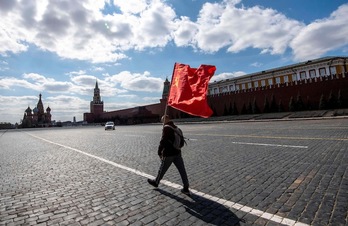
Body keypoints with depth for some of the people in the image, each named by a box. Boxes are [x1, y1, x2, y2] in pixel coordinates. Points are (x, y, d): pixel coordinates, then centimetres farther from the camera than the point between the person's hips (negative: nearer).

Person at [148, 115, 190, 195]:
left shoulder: (166, 128, -13)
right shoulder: (176, 128, 11)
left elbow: (163, 141, -18)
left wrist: (159, 152, -9)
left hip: (168, 154, -6)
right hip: (177, 153, 7)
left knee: (162, 170, 14)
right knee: (182, 170, 6)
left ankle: (156, 182, 34)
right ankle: (186, 188, 10)